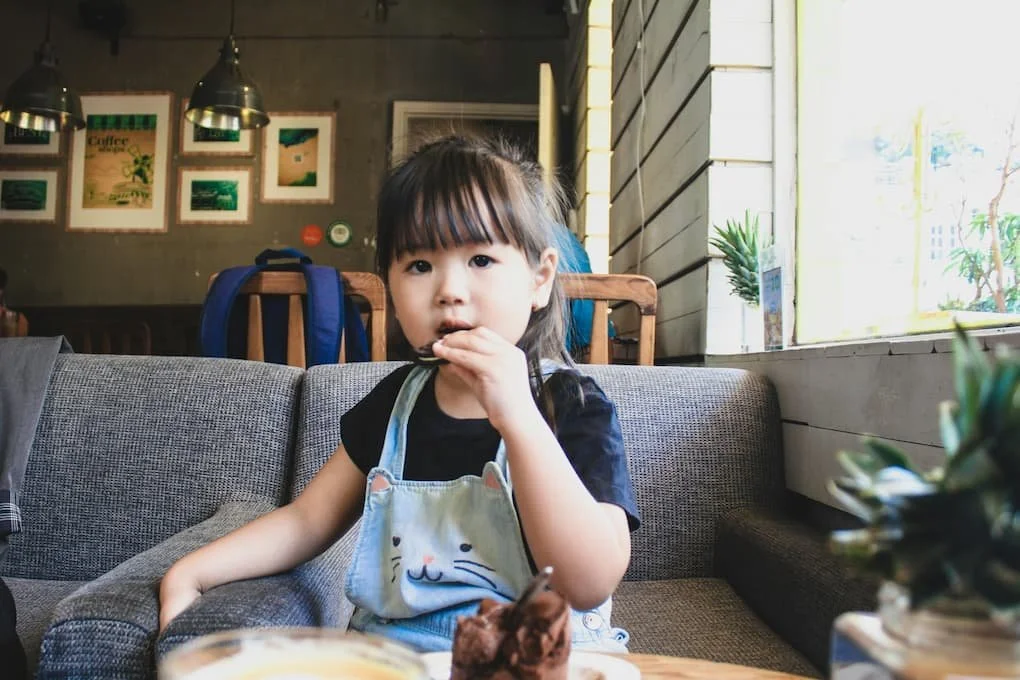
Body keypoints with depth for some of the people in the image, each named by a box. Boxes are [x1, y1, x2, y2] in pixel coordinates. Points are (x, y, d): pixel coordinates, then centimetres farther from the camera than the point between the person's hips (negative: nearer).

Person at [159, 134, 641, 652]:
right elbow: (307, 519, 13)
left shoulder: (575, 406, -11)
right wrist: (190, 574, 1)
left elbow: (591, 584, -22)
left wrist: (517, 416, -28)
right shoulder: (397, 400, 4)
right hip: (387, 652, 5)